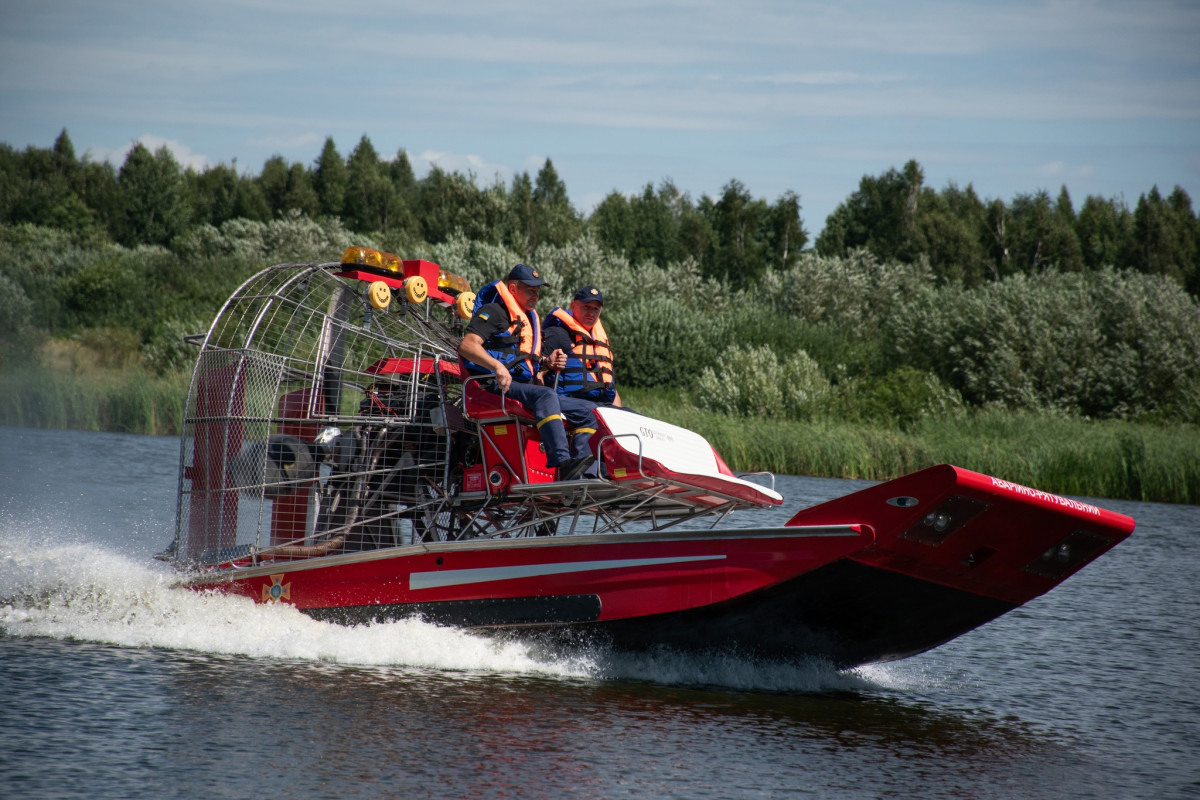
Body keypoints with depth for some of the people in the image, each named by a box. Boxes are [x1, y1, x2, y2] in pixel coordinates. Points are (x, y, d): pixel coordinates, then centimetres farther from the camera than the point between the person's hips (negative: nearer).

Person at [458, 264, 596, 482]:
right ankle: (563, 463, -51)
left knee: (587, 410, -1)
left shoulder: (530, 319, 27)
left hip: (525, 386, 9)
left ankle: (585, 473, -18)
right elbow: (466, 346, -16)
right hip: (498, 388, -9)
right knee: (546, 396, -37)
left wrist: (547, 362, 6)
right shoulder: (494, 312, -1)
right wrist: (497, 367, -32)